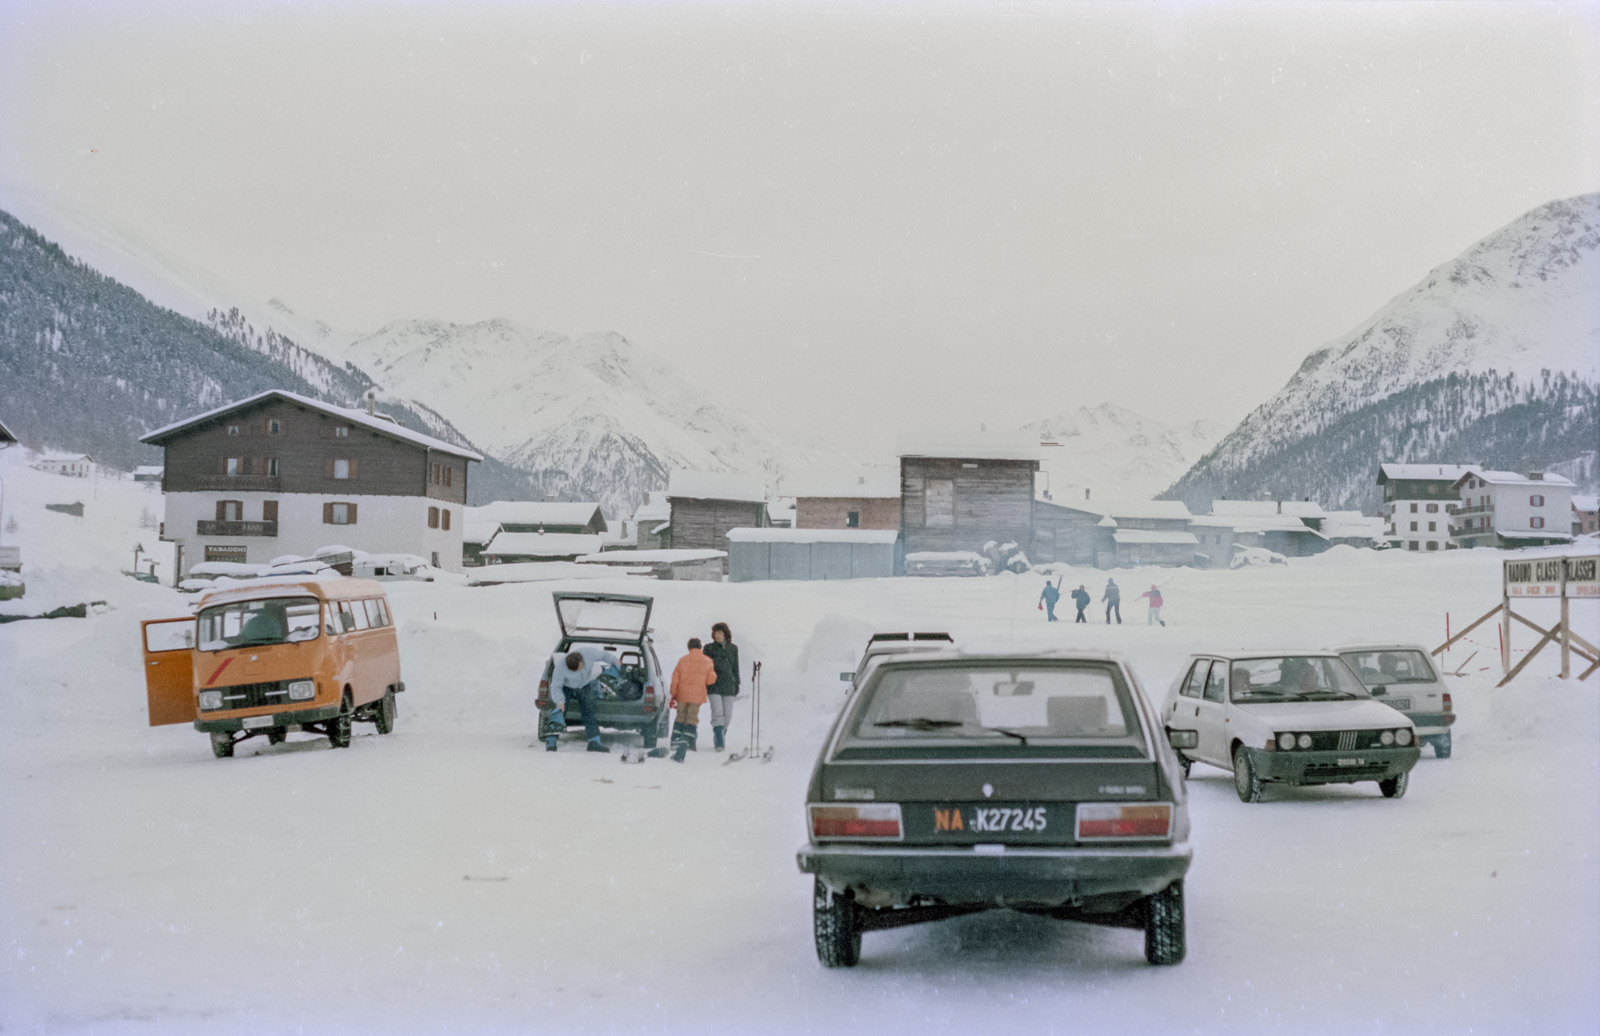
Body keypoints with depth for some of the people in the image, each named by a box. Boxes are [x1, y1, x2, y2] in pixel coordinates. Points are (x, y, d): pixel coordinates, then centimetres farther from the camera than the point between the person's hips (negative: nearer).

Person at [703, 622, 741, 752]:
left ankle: (722, 735, 21)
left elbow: (735, 667, 15)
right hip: (714, 685, -3)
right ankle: (719, 742, -15)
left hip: (728, 685, 3)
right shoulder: (709, 648, 2)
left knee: (728, 714, 2)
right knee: (718, 712, -13)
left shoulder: (733, 648, 9)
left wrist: (737, 684, 12)